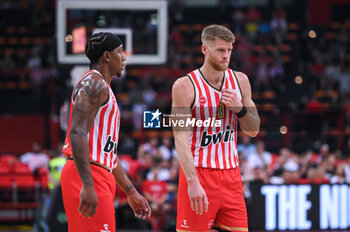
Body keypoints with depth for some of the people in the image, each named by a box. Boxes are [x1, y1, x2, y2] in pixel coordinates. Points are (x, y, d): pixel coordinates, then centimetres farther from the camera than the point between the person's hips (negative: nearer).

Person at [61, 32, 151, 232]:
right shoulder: (94, 84, -8)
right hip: (89, 177, -11)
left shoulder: (103, 89, 25)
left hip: (100, 177, 11)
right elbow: (77, 133, -21)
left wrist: (132, 193, 27)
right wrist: (87, 185, -29)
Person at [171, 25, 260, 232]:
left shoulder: (240, 81, 7)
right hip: (199, 173, -5)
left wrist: (239, 109, -9)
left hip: (231, 174, 5)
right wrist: (193, 182, -27)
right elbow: (181, 138, -17)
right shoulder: (185, 86, -9)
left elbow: (254, 131, 13)